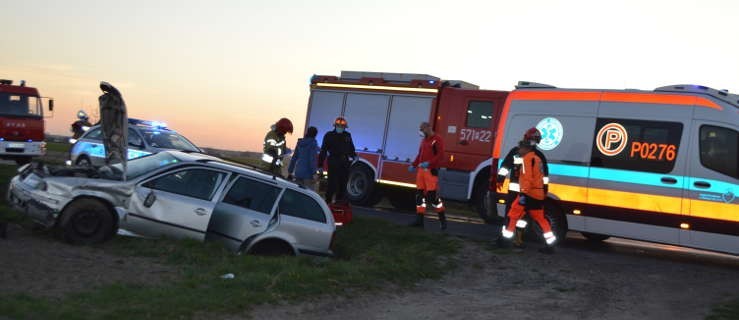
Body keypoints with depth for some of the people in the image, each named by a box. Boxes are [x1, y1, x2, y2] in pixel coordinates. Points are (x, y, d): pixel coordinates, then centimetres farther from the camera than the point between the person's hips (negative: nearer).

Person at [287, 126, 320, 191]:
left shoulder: (300, 143, 12)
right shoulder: (312, 143, -6)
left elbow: (294, 157, 16)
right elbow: (313, 158, -13)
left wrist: (290, 171, 20)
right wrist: (314, 173, -14)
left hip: (298, 172, 7)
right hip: (308, 173, -7)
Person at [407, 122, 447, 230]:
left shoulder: (437, 140, -8)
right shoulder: (423, 140, 19)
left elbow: (440, 155, -16)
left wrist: (429, 163, -25)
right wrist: (413, 165, 14)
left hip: (431, 171, -8)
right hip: (421, 170, 8)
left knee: (432, 194, -11)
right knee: (419, 194, 6)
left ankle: (442, 218, 1)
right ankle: (419, 220, 10)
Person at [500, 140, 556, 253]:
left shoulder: (527, 159, -9)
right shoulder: (537, 158, 20)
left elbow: (527, 177, -20)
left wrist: (523, 193, -25)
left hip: (529, 193, -9)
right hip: (538, 194, 9)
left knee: (513, 214, -1)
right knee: (540, 219, 12)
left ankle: (505, 238, 1)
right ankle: (550, 244, 11)